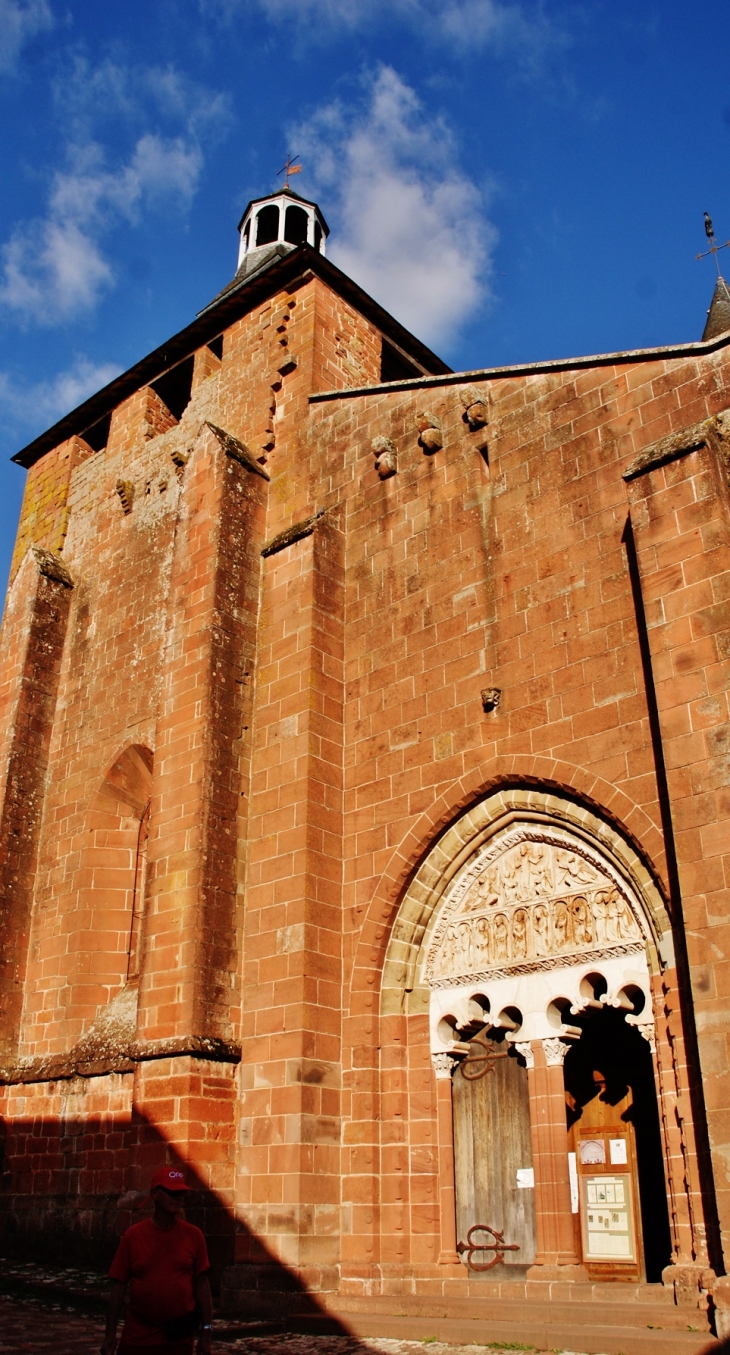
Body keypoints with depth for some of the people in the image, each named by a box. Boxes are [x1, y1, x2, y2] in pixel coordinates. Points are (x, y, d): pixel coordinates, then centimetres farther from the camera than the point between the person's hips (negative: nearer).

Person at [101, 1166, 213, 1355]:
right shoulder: (133, 1235, -3)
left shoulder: (193, 1235, -2)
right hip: (137, 1338, 0)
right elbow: (118, 1286, -1)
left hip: (179, 1339, 0)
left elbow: (201, 1284, 1)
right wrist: (110, 1335, -3)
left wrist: (206, 1331, -1)